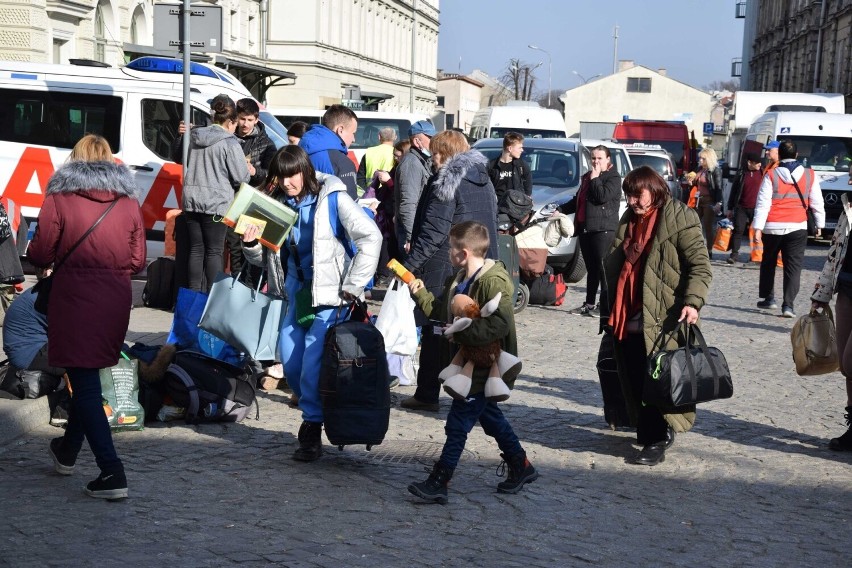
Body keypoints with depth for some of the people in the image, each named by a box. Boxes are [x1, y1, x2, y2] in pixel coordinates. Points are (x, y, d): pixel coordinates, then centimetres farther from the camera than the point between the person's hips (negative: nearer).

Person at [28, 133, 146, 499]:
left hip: (75, 299, -4)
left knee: (84, 384, -1)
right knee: (88, 376, 22)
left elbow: (39, 256, -5)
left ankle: (112, 472, -10)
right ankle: (68, 450, 41)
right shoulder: (128, 200, 4)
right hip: (116, 301, 5)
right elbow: (137, 261, 6)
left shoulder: (60, 197, -7)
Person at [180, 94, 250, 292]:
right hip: (217, 203, -6)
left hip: (192, 201, 6)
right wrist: (248, 169, 11)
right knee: (214, 251, 0)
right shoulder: (230, 143, -12)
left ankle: (194, 292, 14)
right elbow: (242, 178, -10)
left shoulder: (195, 137, 8)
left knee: (196, 248, 11)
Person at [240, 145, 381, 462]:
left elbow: (370, 237, -15)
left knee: (312, 363, -13)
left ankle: (312, 430, 2)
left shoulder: (332, 198, -8)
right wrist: (251, 245, -6)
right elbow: (267, 259, 17)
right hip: (297, 293, 6)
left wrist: (352, 287, -15)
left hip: (330, 296, -6)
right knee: (290, 361, 4)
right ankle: (316, 414, 26)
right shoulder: (281, 205, 9)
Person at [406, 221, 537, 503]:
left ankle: (438, 482, -4)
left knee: (458, 422, -8)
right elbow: (440, 312, 19)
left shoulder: (494, 282, -21)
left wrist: (461, 331, -27)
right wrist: (420, 294, 6)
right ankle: (521, 466, 34)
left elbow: (500, 325, -30)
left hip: (488, 366, -10)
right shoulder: (460, 281, 10)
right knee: (489, 416, 20)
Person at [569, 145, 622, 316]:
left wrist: (595, 178, -11)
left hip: (603, 229, -8)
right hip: (585, 228, 8)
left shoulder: (613, 177, -3)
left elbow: (603, 197, -20)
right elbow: (579, 199, 33)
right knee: (591, 268, 10)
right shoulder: (587, 176, 22)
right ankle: (589, 304, 13)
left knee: (603, 268, -9)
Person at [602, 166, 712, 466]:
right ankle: (645, 431, 23)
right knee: (634, 380, 9)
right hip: (628, 318, 7)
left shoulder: (680, 218, -7)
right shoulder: (629, 221, 17)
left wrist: (692, 301, -24)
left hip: (661, 319, -7)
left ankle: (658, 440, 3)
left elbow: (699, 265, -11)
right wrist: (612, 313, 23)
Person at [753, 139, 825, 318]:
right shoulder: (809, 175, 1)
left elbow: (763, 203, -8)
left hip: (772, 228, 0)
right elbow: (817, 203, 6)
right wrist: (820, 224, 17)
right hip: (797, 228, 0)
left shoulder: (771, 175, -5)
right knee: (793, 266, 2)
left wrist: (758, 227, -8)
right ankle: (788, 305, -8)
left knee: (768, 263, 19)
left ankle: (768, 298, 24)